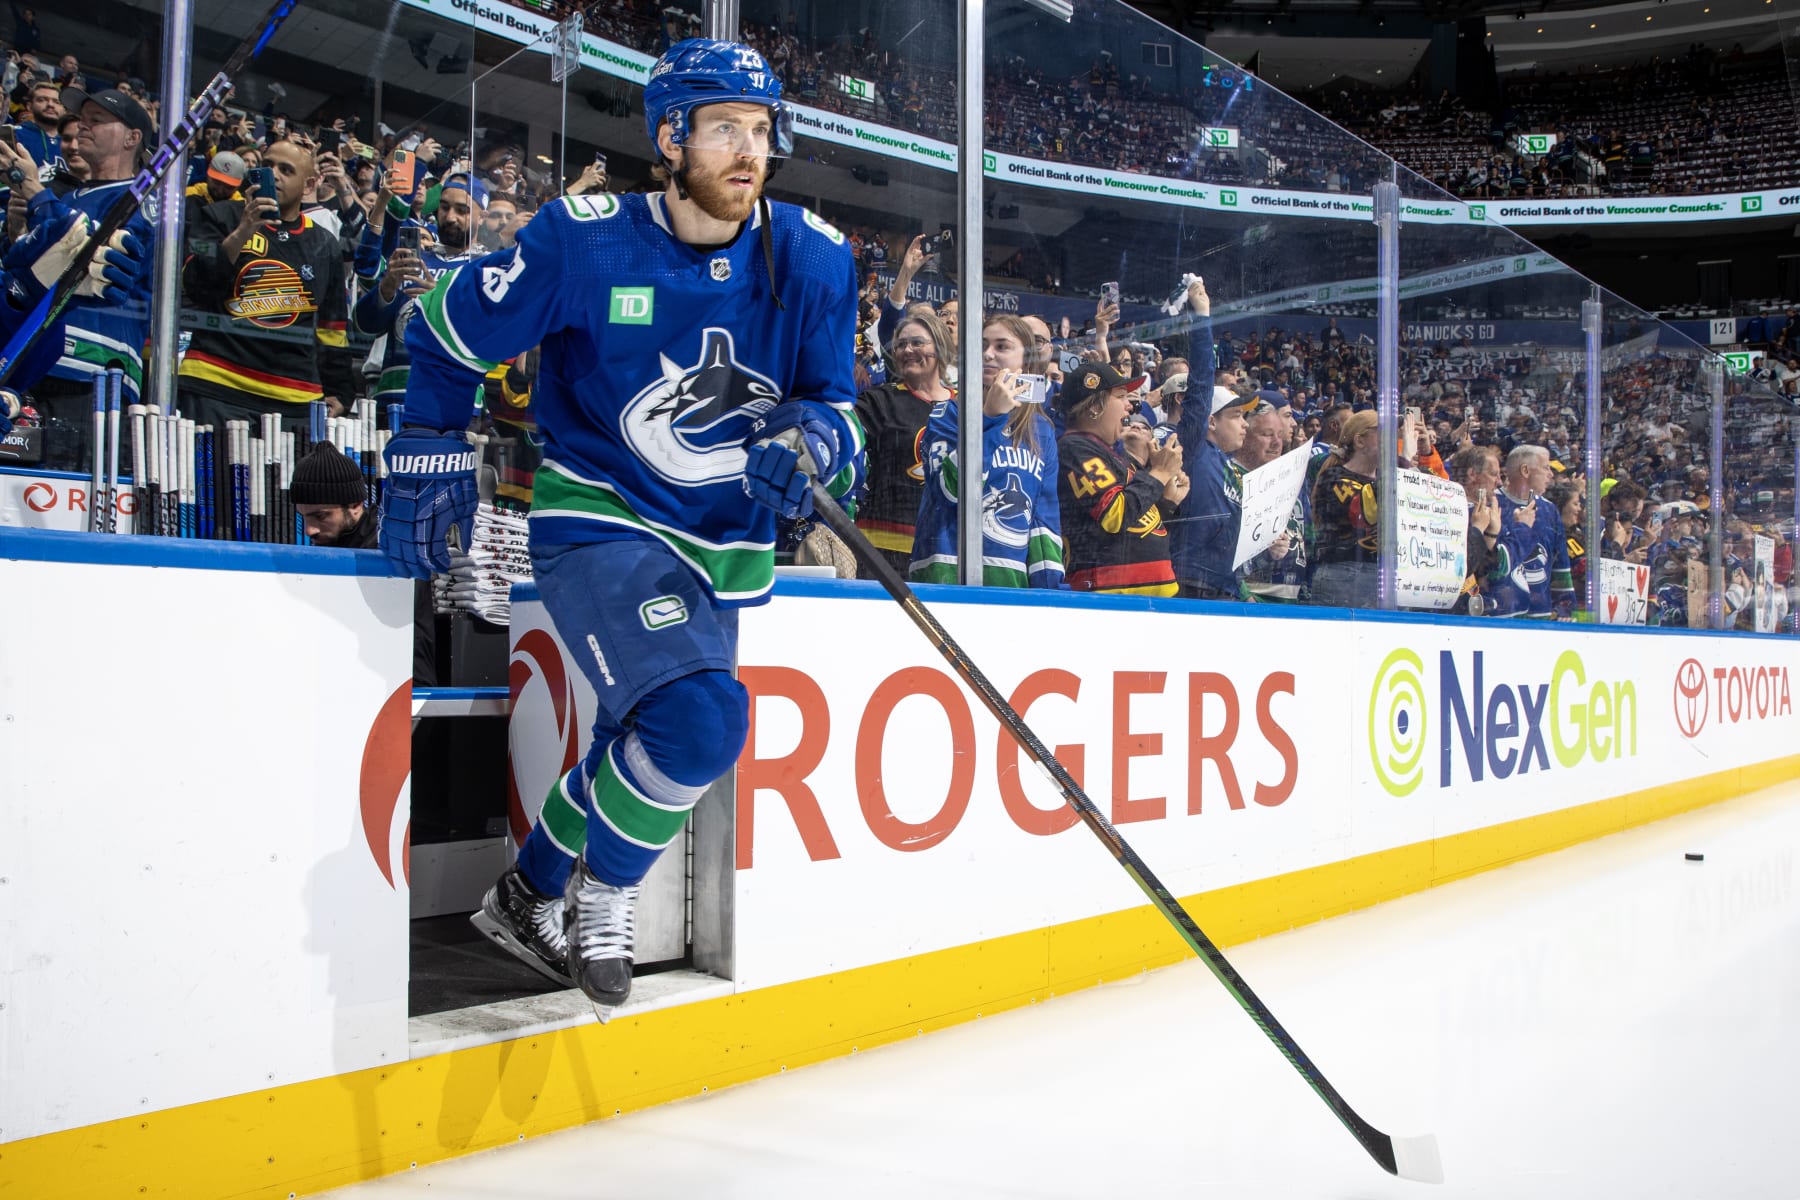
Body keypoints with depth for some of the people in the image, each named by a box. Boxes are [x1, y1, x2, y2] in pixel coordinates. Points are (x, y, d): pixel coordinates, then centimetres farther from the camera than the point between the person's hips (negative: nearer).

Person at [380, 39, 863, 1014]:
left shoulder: (812, 259, -5)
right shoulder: (586, 241, -14)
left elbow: (833, 405, 1)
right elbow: (448, 330, -1)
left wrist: (814, 442, -22)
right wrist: (430, 459, -3)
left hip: (724, 549, 5)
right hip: (601, 525, -5)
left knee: (643, 751, 13)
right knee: (699, 720, -25)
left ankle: (527, 899, 41)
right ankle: (603, 897, 4)